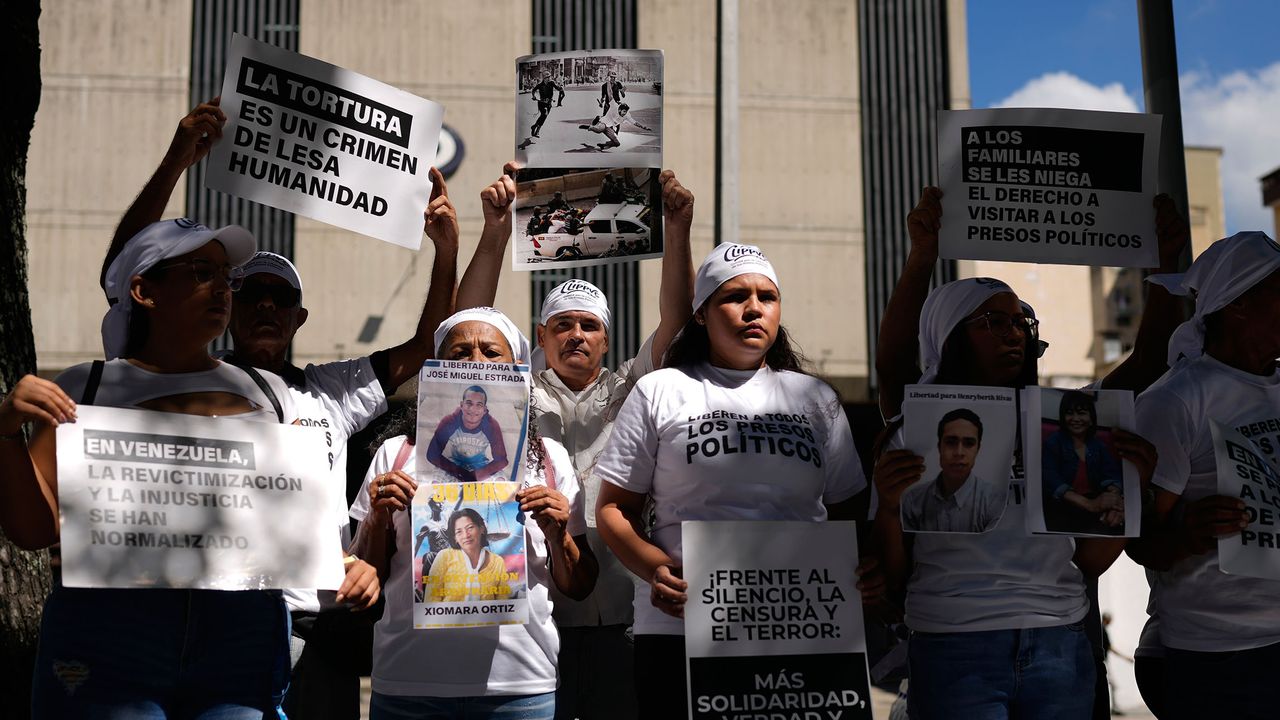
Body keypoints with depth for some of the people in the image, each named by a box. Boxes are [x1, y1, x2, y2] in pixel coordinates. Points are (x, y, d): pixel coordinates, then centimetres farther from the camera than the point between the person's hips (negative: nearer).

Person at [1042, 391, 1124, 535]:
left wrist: (1114, 501, -28)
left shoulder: (1099, 446, 14)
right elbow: (1051, 482, -15)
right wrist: (1091, 505, -30)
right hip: (1062, 508, -4)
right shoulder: (1052, 443, 1)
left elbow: (1112, 476, -2)